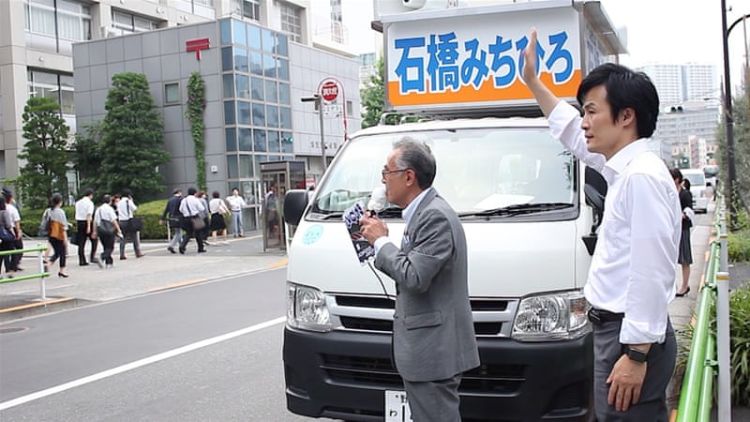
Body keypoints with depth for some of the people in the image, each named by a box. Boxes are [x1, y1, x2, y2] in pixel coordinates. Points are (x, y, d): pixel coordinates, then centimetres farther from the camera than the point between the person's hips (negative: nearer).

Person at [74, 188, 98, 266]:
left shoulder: (78, 203, 12)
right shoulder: (90, 203, -8)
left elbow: (76, 215, 12)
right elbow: (89, 215, -17)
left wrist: (77, 226, 16)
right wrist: (89, 226, -21)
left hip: (79, 222, 6)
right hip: (87, 222, -6)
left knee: (81, 243, 5)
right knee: (94, 240, 10)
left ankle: (82, 261, 5)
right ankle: (92, 257, 1)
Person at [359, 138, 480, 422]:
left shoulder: (435, 216, -19)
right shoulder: (426, 211, 14)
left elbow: (414, 277, -24)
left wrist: (381, 241, -11)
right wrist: (379, 242, 7)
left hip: (432, 350, -10)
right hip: (428, 348, 10)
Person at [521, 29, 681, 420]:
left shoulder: (642, 176, -17)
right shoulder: (625, 168, 12)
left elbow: (650, 273, -23)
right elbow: (572, 134, 29)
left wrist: (636, 355, -24)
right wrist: (532, 82, 34)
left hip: (630, 336, -10)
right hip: (617, 328, 10)